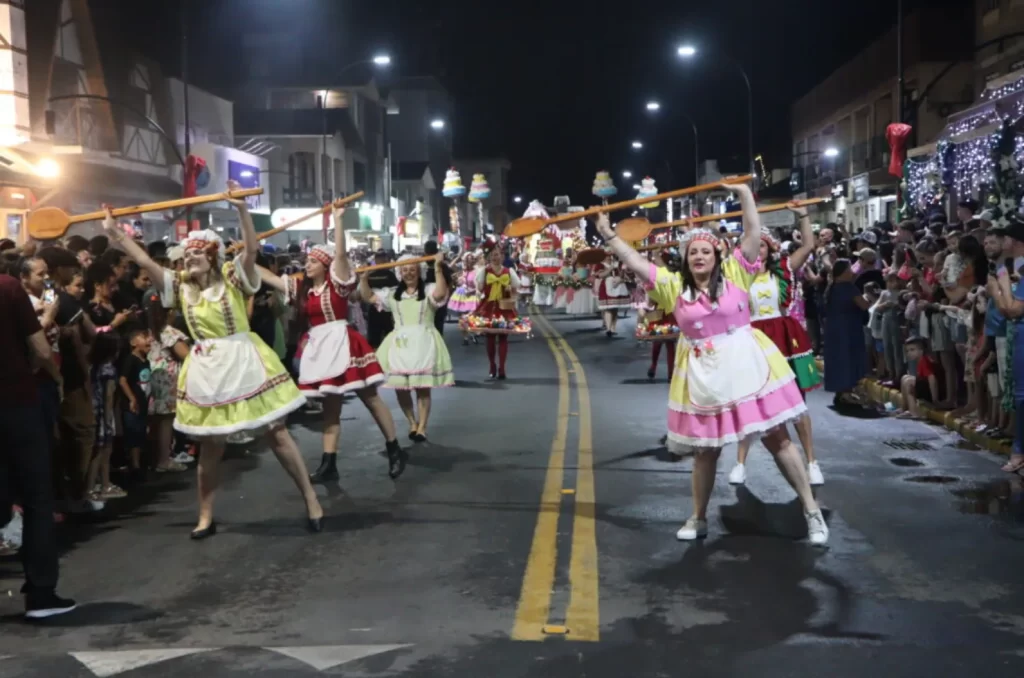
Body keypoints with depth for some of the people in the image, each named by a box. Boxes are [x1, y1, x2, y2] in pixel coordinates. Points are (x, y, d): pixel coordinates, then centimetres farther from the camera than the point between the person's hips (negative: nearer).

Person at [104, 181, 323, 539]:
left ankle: (311, 499, 9)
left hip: (244, 363, -4)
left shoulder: (232, 279, -3)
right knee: (210, 445, 9)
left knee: (277, 434, 1)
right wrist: (115, 233, 6)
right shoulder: (182, 287, 9)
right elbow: (144, 260, 8)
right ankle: (206, 517, 20)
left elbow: (251, 248, -19)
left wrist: (241, 209, -30)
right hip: (206, 371, 4)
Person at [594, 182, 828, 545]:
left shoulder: (734, 274, -1)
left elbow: (753, 233, -6)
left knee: (778, 439, 3)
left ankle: (812, 511, 12)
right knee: (705, 449, 12)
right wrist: (608, 235, 2)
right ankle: (698, 518, 27)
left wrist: (745, 193, -8)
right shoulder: (674, 286, 3)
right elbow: (634, 261, 3)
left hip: (746, 368, -2)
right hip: (703, 378, 2)